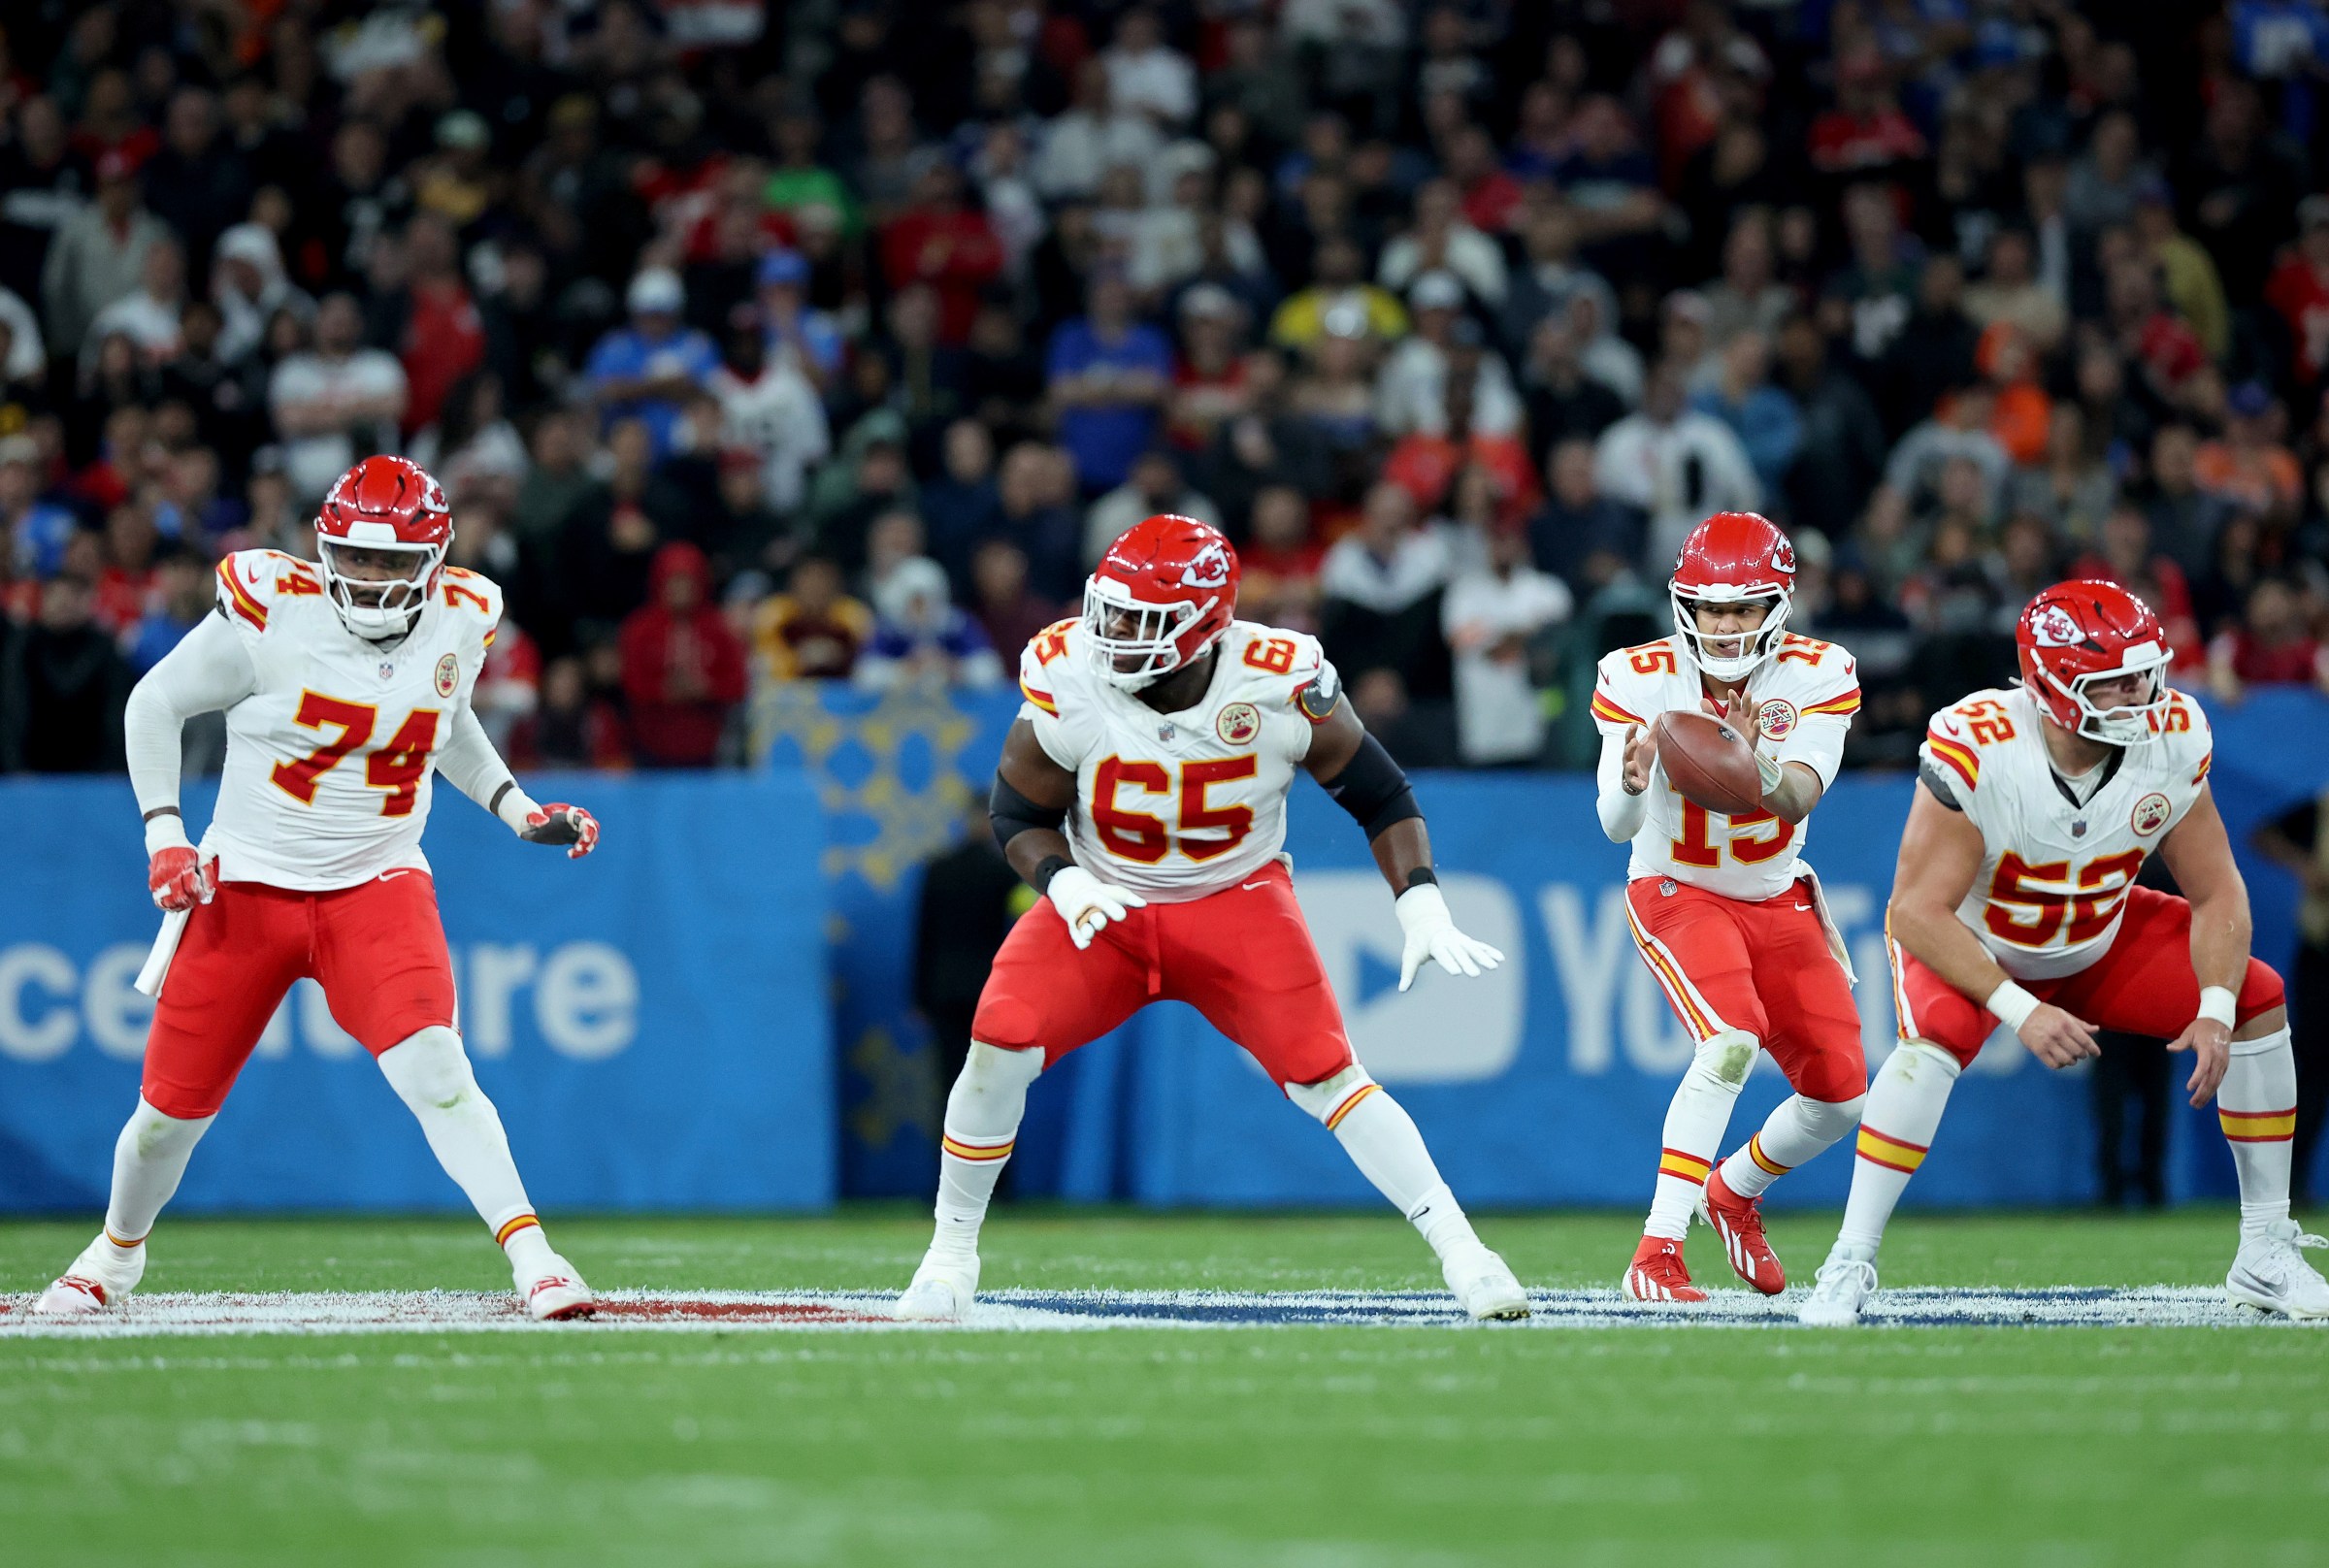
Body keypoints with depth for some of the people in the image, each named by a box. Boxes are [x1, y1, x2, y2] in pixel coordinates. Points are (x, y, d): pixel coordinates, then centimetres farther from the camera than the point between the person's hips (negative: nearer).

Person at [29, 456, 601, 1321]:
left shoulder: (458, 622, -2)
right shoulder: (272, 615, -15)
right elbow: (156, 703, -3)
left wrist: (517, 810, 10)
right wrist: (164, 833, -11)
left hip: (378, 885, 1)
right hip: (247, 887, -1)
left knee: (431, 1066, -23)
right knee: (173, 1105, 5)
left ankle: (532, 1256, -21)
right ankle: (118, 1250, 34)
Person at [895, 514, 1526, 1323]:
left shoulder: (1279, 686, -21)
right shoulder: (1069, 685, -20)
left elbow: (1381, 796, -8)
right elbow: (1019, 813, -4)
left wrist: (1422, 907, -18)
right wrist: (1063, 883, -24)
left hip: (1237, 900, -1)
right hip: (1104, 903, 1)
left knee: (1324, 1072, -16)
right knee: (1000, 1047, -17)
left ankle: (1459, 1249, -7)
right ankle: (951, 1251, 2)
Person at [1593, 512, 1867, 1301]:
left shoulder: (1816, 675, -15)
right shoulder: (1640, 680, -18)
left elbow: (1801, 794, -31)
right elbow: (1617, 827, -27)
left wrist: (1759, 770, -54)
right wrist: (1631, 783, -50)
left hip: (1779, 899, 4)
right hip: (1676, 892, -4)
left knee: (1840, 1093, 3)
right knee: (1733, 1040, -29)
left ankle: (1736, 1191, 34)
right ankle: (1657, 1252, -28)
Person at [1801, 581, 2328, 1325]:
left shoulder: (2170, 740, -22)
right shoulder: (1977, 749, -36)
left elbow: (2216, 892, -13)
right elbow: (1917, 910, -33)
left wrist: (2214, 1012, -28)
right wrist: (2022, 1013, -41)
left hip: (2098, 941, 5)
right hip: (1973, 941, -5)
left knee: (2256, 1001, -7)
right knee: (1936, 1038, -35)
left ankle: (2266, 1256, 5)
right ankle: (1850, 1265, -25)